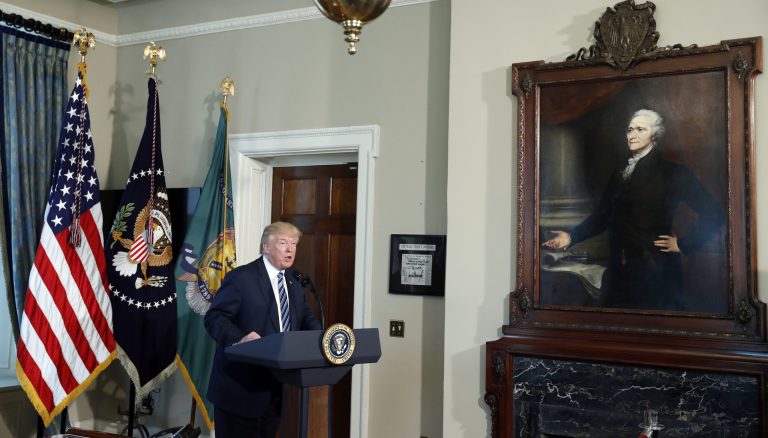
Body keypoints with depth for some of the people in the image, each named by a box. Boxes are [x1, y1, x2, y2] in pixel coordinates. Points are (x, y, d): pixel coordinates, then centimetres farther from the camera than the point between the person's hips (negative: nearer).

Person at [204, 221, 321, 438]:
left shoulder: (294, 282, 14)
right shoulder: (241, 277, -10)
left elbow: (306, 317, 17)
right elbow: (214, 317, -14)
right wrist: (239, 339, -32)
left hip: (279, 386, 7)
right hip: (241, 385, -6)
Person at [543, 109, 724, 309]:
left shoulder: (673, 172, -3)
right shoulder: (620, 173, 12)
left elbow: (712, 213, -6)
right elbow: (602, 215, 10)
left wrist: (683, 244, -7)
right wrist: (571, 236, -1)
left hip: (655, 270, -4)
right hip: (620, 269, 5)